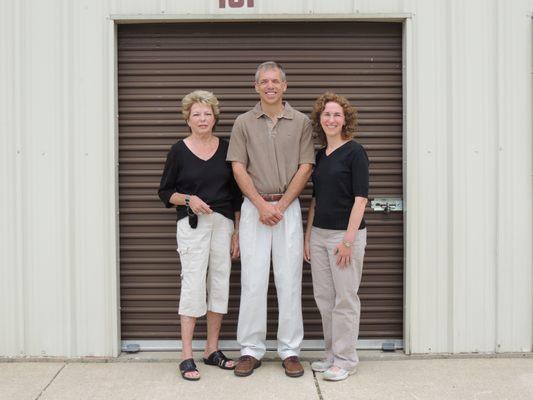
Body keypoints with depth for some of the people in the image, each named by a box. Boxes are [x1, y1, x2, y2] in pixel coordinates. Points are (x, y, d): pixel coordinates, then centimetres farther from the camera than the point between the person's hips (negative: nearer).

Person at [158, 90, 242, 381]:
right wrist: (188, 199, -14)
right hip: (192, 224, -3)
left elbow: (236, 193, 9)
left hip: (224, 223, 3)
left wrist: (237, 232, 5)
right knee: (193, 284, -8)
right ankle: (186, 355, -1)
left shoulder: (225, 149, 7)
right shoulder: (179, 151, 0)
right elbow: (165, 192, 5)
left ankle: (212, 349, 19)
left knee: (220, 283, 6)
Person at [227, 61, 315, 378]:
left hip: (289, 206, 0)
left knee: (290, 280, 2)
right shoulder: (244, 123, 7)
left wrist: (281, 205, -8)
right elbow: (239, 168, 1)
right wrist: (262, 205, -9)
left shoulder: (301, 122, 6)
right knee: (253, 280, 1)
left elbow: (305, 167, 0)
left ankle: (290, 350, 12)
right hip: (254, 207, 0)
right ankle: (251, 350, 12)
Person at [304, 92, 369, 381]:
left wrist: (348, 240, -18)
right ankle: (332, 355, 25)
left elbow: (360, 198, -13)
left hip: (346, 234, -7)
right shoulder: (320, 155, 12)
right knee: (324, 298, 12)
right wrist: (308, 235, 12)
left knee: (345, 298, 1)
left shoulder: (354, 152, -8)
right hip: (319, 234, 7)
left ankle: (345, 360, 13)